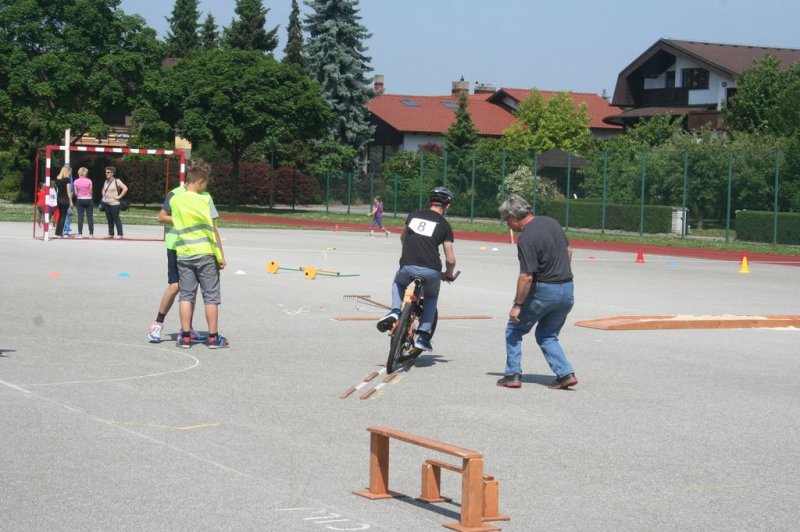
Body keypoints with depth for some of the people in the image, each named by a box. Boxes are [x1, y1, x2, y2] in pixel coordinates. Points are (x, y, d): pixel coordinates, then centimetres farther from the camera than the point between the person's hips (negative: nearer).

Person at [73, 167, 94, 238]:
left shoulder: (76, 182, -2)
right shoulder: (89, 181, -7)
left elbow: (75, 193, 0)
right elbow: (90, 191, -1)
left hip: (80, 200, 1)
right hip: (88, 199, -1)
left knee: (80, 217, 3)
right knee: (90, 217, 3)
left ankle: (80, 234, -1)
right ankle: (91, 234, 2)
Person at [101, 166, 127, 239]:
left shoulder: (117, 181, -8)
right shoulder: (106, 181, 14)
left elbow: (125, 188, -16)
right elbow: (103, 189, 34)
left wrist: (119, 196, -15)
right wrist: (104, 196, 17)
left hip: (114, 203, -7)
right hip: (106, 203, 7)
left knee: (116, 219, -7)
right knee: (109, 219, 9)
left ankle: (120, 234, -5)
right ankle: (111, 234, 14)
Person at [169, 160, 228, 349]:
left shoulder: (175, 200, 4)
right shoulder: (205, 199, -8)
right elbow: (213, 230, -7)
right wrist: (220, 255, -2)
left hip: (183, 254, 3)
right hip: (205, 254, -3)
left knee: (186, 296, 9)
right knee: (211, 296, 5)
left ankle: (185, 336, 7)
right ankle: (213, 337, 7)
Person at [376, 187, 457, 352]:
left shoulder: (414, 215, 14)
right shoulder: (444, 225, 7)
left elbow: (403, 237, 34)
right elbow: (450, 259, 3)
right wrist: (448, 275, 24)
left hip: (407, 267, 1)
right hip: (431, 271, -1)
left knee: (398, 284, 35)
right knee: (431, 296, 29)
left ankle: (394, 312, 9)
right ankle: (423, 336, 18)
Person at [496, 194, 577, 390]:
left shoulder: (526, 238, -20)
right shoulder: (551, 222, 4)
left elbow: (526, 277, -22)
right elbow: (568, 251, 17)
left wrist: (517, 305, -15)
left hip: (544, 291, -7)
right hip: (567, 291, 7)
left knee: (514, 329, 12)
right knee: (547, 336, 19)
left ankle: (513, 374, 8)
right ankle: (565, 373, 4)